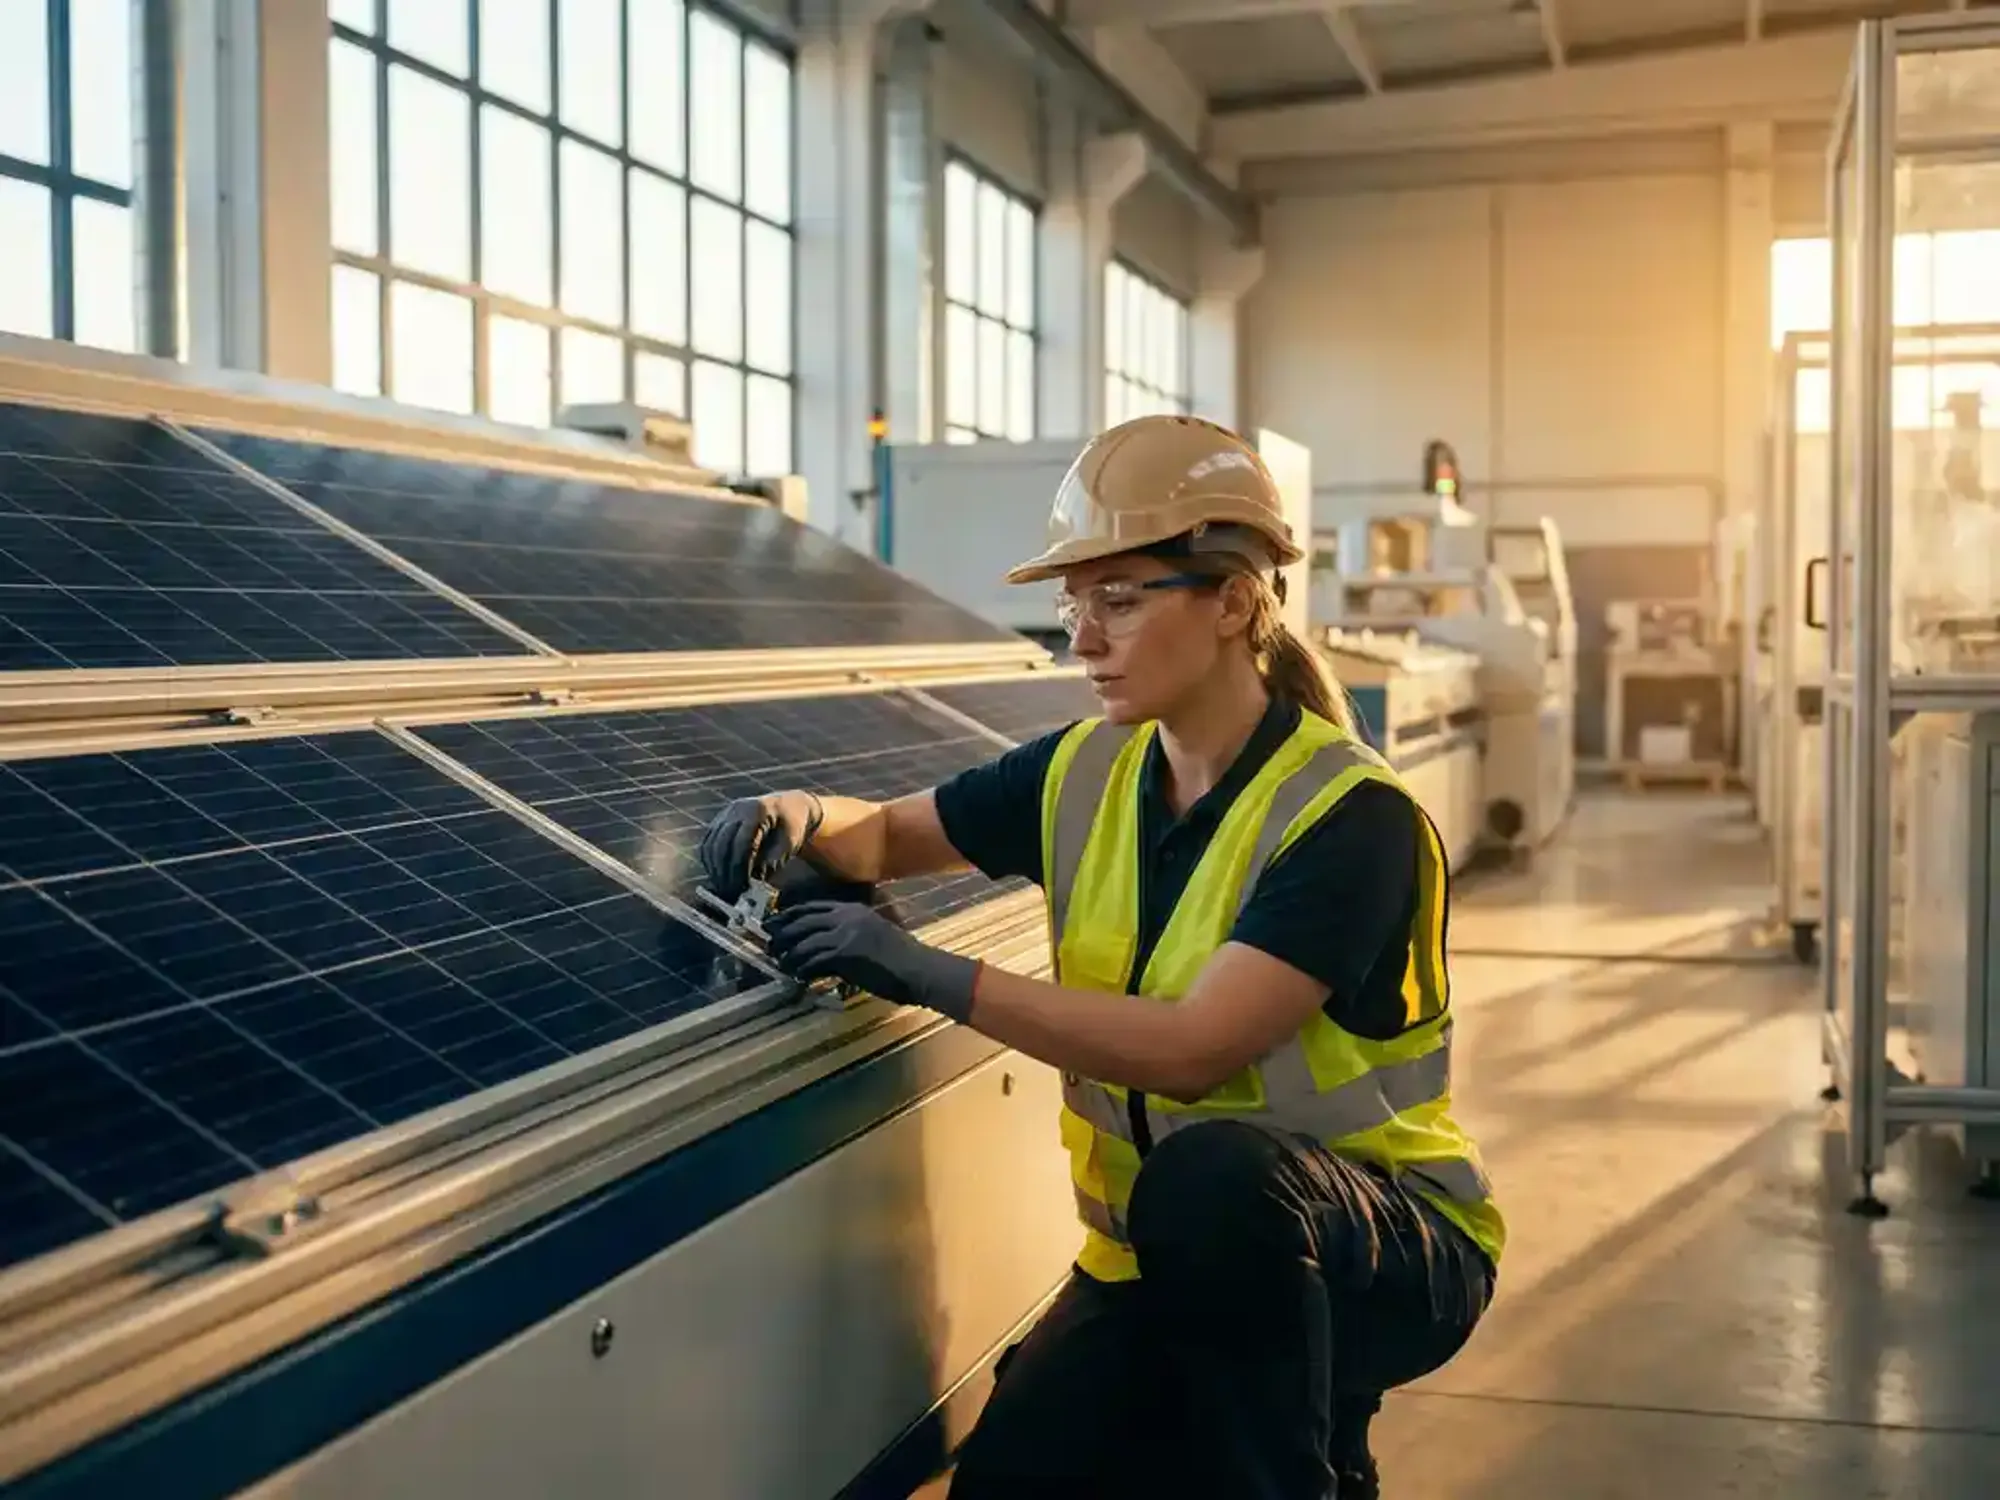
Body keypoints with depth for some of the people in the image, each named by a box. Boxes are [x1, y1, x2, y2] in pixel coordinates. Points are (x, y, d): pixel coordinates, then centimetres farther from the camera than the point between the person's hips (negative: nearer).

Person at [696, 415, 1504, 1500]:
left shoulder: (1349, 814, -21)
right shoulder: (1086, 775, -2)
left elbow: (1193, 1049, -31)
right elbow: (890, 838, 12)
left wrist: (935, 979, -34)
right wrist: (800, 819, -12)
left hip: (1382, 1242, -5)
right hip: (1163, 1256, 6)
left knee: (1209, 1173, -37)